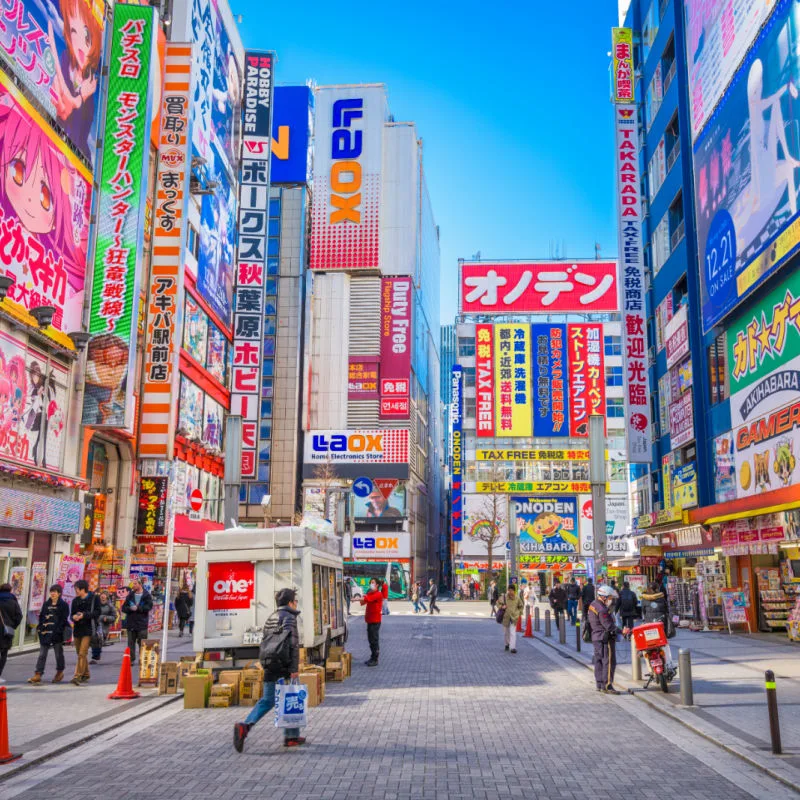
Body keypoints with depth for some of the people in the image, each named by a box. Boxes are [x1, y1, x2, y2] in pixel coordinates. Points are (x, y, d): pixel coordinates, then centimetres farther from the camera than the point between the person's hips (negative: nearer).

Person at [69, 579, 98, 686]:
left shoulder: (93, 599, -3)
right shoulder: (75, 600, 13)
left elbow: (97, 612, -8)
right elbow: (72, 614, 18)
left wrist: (84, 615, -17)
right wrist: (74, 617, -5)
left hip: (88, 630, -6)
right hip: (77, 629, 6)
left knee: (82, 654, -15)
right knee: (80, 654, 13)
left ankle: (77, 676, -18)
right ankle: (85, 675, 27)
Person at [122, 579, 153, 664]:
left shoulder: (146, 595, -1)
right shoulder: (130, 595, 10)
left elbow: (149, 607, -12)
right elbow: (124, 608, 6)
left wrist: (138, 608, -18)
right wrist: (130, 608, -14)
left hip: (142, 623, -4)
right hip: (131, 622, 4)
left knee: (142, 643, 0)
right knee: (131, 642, 7)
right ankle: (131, 659, 15)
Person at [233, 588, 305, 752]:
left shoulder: (271, 618, 16)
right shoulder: (289, 617, -9)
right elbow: (293, 643, -17)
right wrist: (294, 668, -17)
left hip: (270, 666, 7)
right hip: (284, 667, -7)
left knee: (266, 700, 10)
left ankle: (245, 726, -10)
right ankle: (292, 736, 13)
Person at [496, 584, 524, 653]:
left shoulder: (517, 598, -3)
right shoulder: (504, 597, -7)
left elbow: (521, 606, 14)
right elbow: (498, 602, 8)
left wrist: (519, 613, 4)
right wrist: (501, 606, -11)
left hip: (514, 617, -1)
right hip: (505, 617, 1)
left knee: (513, 633, -10)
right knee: (506, 632, 14)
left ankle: (513, 647, -11)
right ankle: (507, 644, 37)